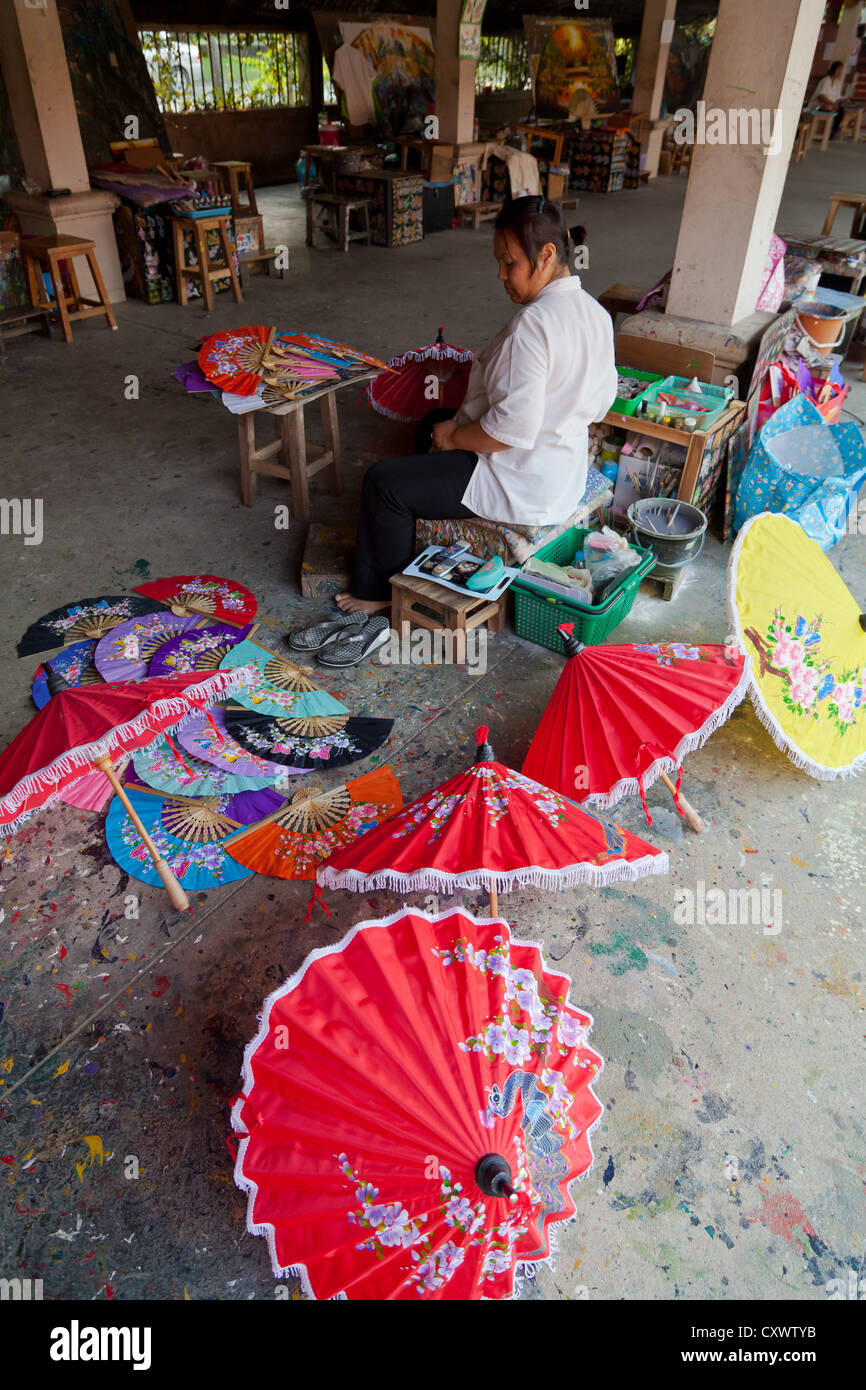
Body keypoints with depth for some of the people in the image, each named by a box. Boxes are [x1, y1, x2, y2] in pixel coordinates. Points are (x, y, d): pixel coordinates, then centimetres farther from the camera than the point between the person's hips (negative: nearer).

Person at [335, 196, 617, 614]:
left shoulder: (532, 324, -26)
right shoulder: (594, 311, 3)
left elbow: (513, 428, -31)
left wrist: (455, 436, -12)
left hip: (524, 487, -10)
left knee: (383, 481, -3)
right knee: (436, 424, 30)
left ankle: (379, 591, 16)